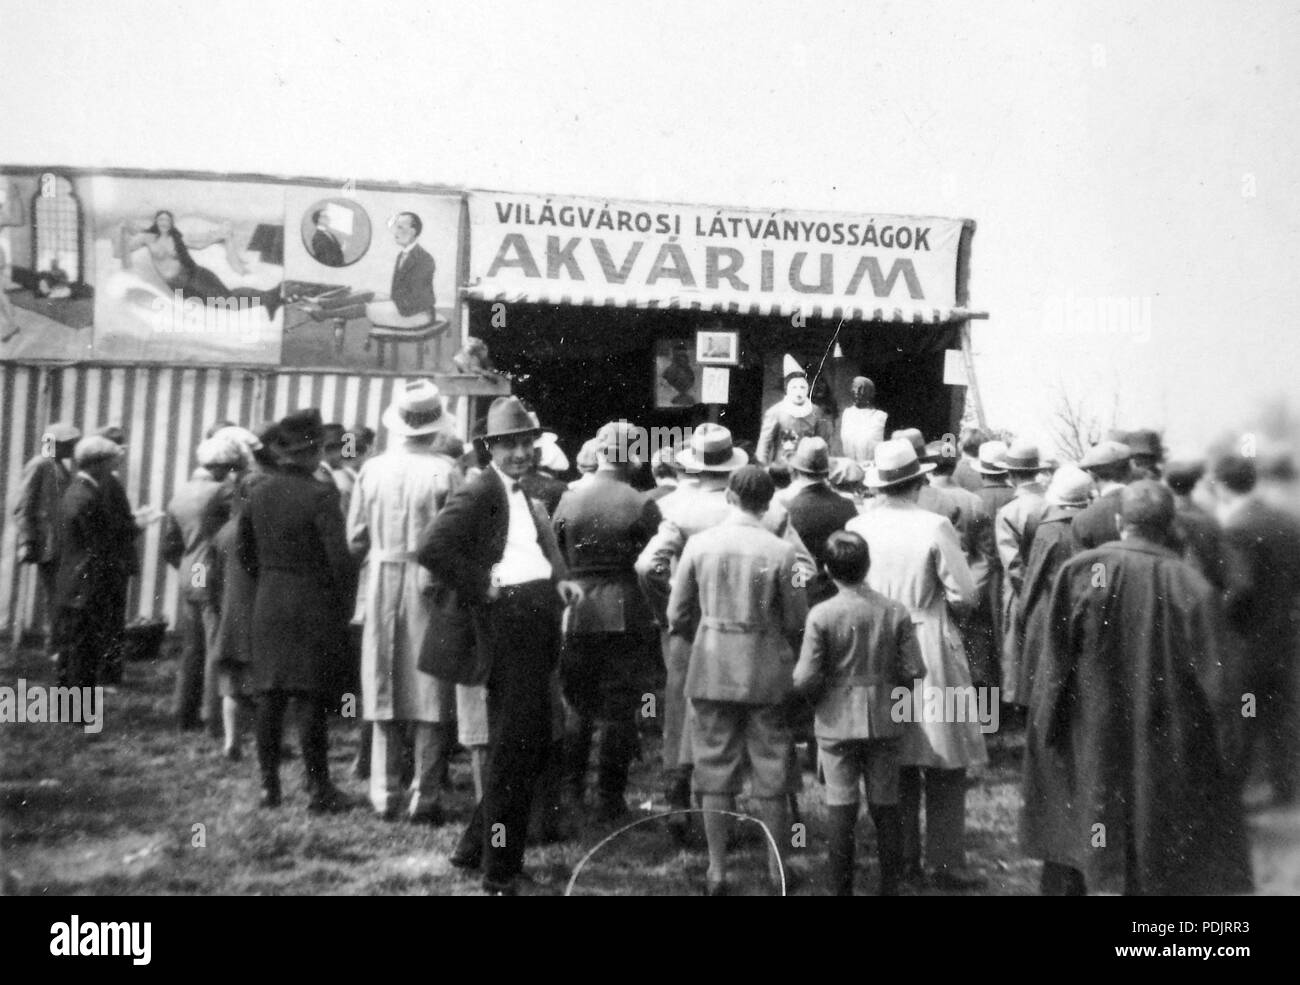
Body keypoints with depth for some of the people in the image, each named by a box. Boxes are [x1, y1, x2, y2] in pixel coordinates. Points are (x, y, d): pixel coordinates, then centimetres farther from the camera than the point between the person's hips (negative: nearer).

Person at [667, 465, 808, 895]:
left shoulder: (699, 544, -5)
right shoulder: (781, 551, -10)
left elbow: (677, 615, 0)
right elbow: (797, 621, -5)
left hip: (712, 670, 1)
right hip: (767, 671, -1)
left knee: (715, 770, 10)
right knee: (770, 774, 11)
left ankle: (717, 871, 15)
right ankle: (777, 870, 21)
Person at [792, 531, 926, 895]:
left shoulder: (821, 615, -13)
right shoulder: (896, 611, -6)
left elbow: (805, 680, -14)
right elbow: (914, 672, -4)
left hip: (837, 724, -2)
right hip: (885, 723, 2)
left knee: (841, 811, 5)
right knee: (886, 809, 12)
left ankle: (840, 889, 12)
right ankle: (890, 887, 20)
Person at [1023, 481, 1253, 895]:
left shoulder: (1081, 570, -12)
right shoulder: (1193, 586, -11)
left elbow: (1056, 658, -9)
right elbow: (1214, 675, -8)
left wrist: (1044, 730, 0)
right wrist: (1222, 736, 7)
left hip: (1086, 739, 0)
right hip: (1163, 748, 0)